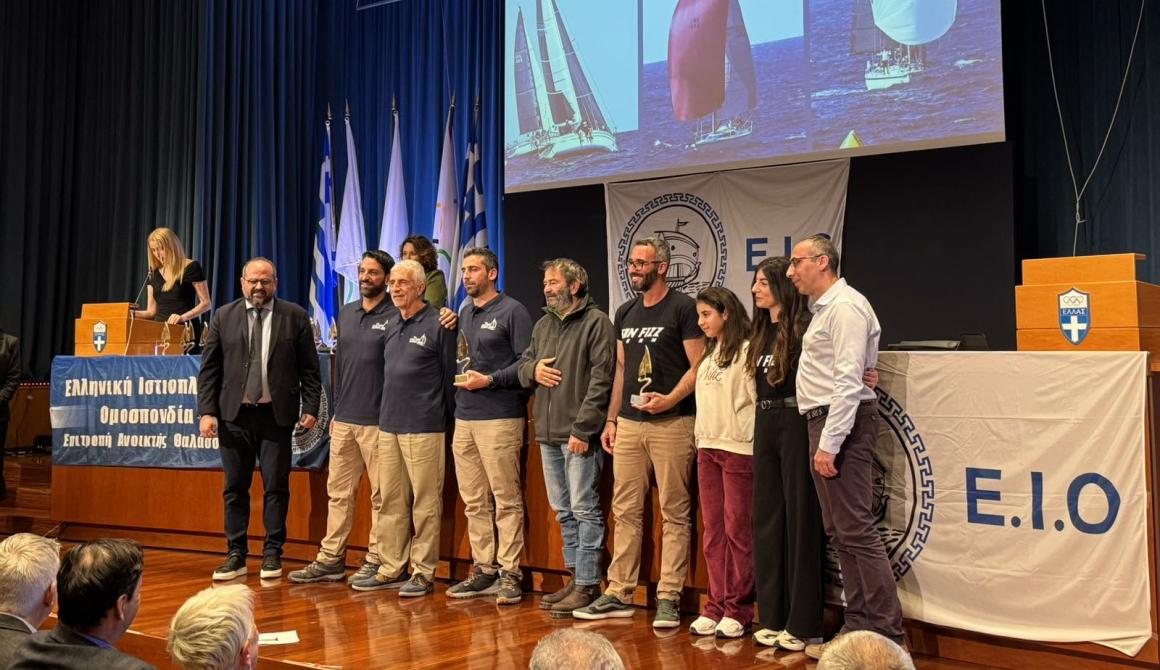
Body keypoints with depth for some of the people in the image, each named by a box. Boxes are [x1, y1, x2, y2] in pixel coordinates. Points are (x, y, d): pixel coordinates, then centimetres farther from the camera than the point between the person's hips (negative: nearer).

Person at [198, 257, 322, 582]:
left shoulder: (295, 316, 3)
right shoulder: (223, 317, 7)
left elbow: (309, 368, 2)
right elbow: (209, 369, 5)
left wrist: (310, 407, -4)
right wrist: (207, 411, -3)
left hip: (276, 415, -2)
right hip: (234, 414, 2)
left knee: (276, 486, 2)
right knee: (235, 487, 7)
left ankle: (272, 553, 13)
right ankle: (236, 555, 16)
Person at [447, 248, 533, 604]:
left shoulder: (512, 311, -3)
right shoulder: (464, 314, 19)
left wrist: (490, 380, -15)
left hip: (499, 418, -7)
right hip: (464, 417, 7)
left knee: (507, 500, -4)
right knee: (474, 501, 10)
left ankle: (509, 573, 2)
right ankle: (484, 569, 18)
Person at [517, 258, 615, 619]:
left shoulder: (596, 322, -7)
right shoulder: (542, 325, 17)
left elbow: (600, 381, -14)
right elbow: (523, 365, 23)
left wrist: (582, 429, -19)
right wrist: (534, 369, -2)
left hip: (579, 435, -8)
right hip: (548, 434, 8)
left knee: (584, 510, -4)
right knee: (563, 511, 13)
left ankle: (588, 585, 2)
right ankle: (575, 576, 23)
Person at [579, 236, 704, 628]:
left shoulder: (682, 308, -3)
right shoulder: (625, 314, 16)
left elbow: (698, 366, -7)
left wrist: (670, 399, -21)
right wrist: (611, 419, 16)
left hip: (671, 423, -6)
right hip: (629, 423, 7)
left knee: (674, 514, 0)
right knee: (626, 511, 9)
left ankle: (668, 598, 6)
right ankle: (619, 594, 16)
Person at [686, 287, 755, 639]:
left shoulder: (746, 351, -7)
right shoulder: (708, 355, 17)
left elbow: (758, 400, -11)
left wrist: (747, 441, -14)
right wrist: (700, 438, 14)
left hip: (737, 450, -8)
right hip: (707, 449, 8)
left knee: (738, 529, -2)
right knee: (713, 530, 8)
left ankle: (737, 610, 5)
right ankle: (716, 606, 13)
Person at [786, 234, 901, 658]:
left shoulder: (845, 306, -12)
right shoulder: (822, 308, 19)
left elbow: (848, 381, -19)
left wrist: (830, 443, -21)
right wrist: (822, 438, 9)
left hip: (842, 422, -10)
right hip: (823, 421, 10)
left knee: (855, 530, -9)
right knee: (838, 532, 12)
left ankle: (886, 635, -3)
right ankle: (858, 626, 19)